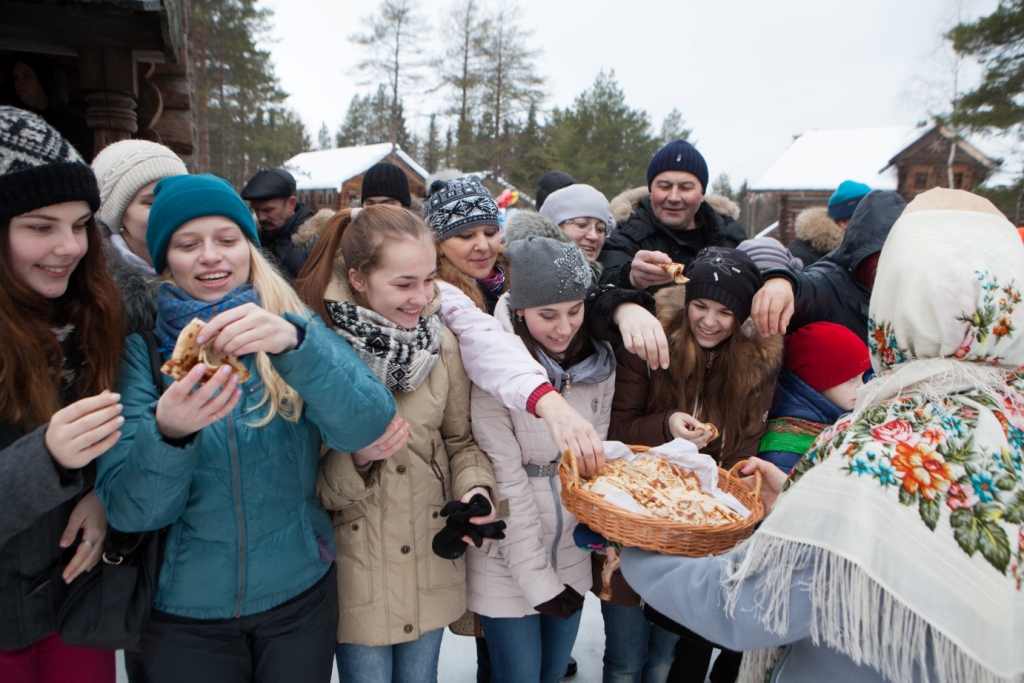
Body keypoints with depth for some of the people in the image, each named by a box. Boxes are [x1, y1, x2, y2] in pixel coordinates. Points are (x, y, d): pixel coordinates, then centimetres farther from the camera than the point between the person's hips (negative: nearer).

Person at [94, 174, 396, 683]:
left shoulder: (293, 325, -4)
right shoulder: (140, 345, -6)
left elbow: (367, 426, -20)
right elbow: (129, 511, -11)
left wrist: (293, 342, -34)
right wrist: (167, 431, -31)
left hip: (300, 597, 1)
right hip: (184, 614, 0)